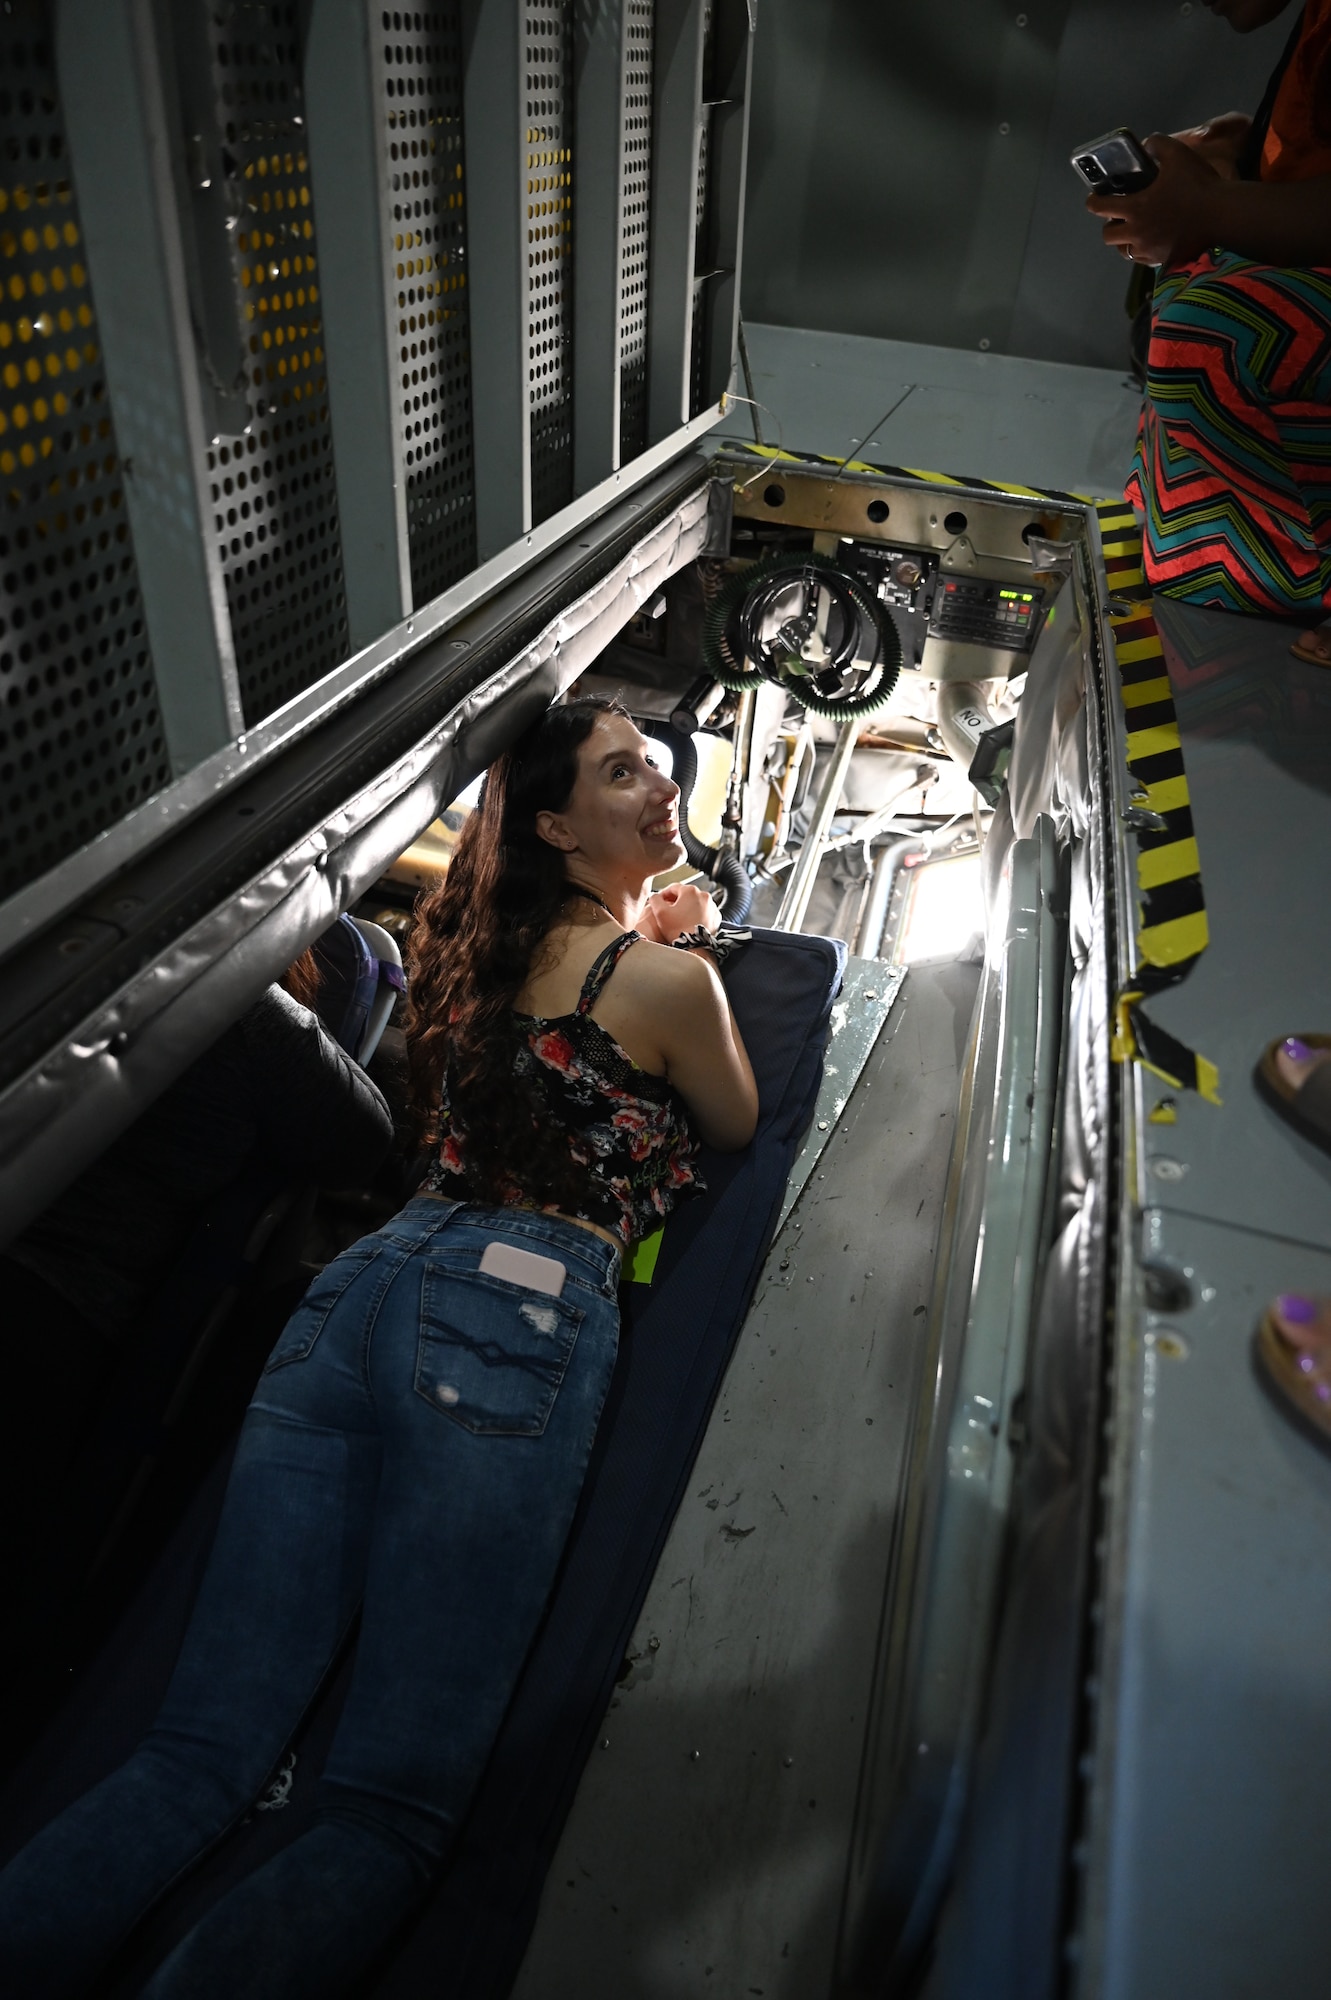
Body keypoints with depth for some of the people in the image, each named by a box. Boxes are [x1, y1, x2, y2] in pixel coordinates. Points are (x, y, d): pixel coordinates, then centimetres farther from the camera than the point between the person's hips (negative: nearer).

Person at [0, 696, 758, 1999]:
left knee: (201, 1757, 3)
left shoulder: (485, 940, 22)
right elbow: (737, 1127, 22)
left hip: (364, 1285, 7)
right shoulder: (668, 976, 3)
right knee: (389, 1814, -6)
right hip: (517, 1310, -7)